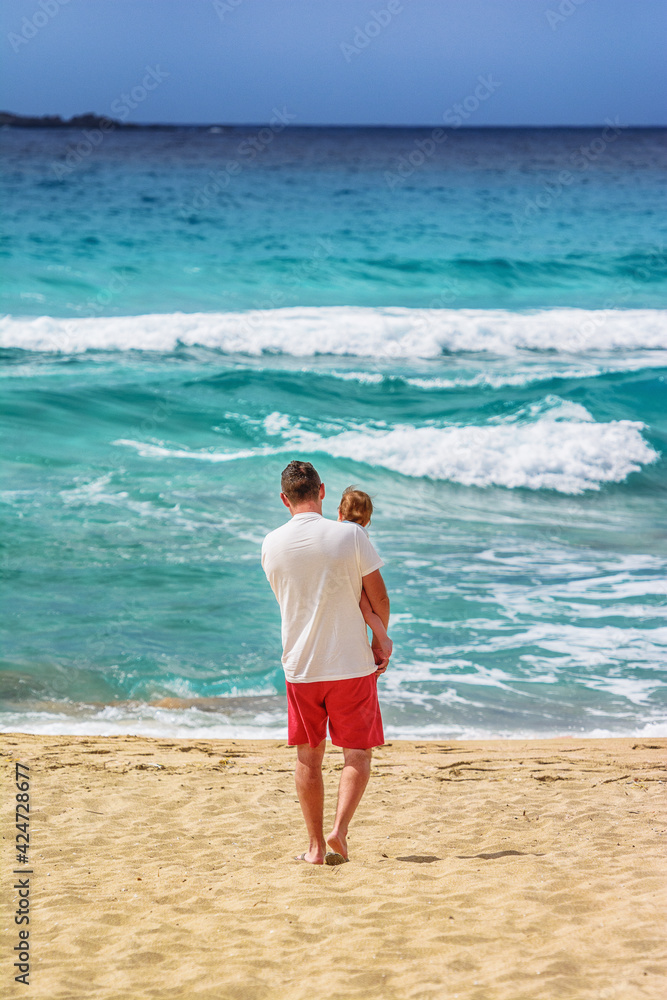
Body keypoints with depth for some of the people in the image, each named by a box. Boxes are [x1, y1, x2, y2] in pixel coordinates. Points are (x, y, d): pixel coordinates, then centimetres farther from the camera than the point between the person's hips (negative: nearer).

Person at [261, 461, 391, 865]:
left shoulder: (272, 544, -2)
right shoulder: (350, 535, -11)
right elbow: (379, 598, -6)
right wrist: (379, 643, 12)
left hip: (300, 666, 2)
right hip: (352, 664, -2)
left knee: (309, 756, 13)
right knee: (358, 752, 10)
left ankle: (317, 846, 14)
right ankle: (340, 828, -7)